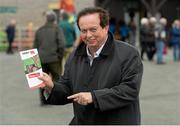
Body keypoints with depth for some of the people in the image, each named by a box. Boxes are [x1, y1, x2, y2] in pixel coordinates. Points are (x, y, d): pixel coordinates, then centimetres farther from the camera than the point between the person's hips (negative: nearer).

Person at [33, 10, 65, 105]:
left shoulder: (39, 30, 11)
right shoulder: (57, 29, -2)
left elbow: (35, 46, 11)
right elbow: (61, 44, -13)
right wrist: (60, 56, -2)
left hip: (41, 59, 4)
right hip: (54, 59, -3)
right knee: (56, 78, 5)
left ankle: (43, 99, 8)